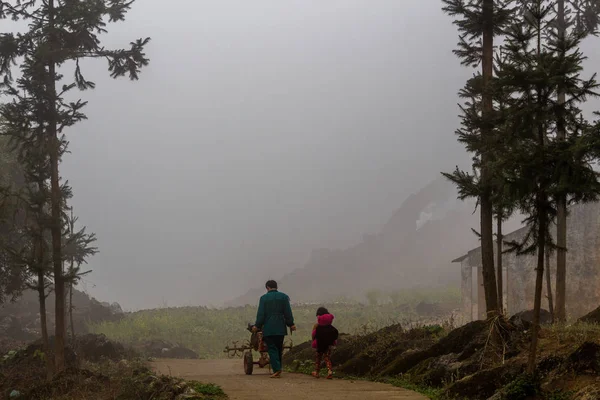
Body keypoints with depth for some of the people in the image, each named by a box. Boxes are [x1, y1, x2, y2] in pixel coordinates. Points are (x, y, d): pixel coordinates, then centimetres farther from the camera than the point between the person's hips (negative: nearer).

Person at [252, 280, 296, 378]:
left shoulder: (264, 298, -2)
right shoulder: (284, 297, 5)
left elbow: (261, 314, -4)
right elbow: (288, 312, 3)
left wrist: (257, 326, 4)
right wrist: (291, 324, 9)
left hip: (268, 328, -3)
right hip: (280, 328, 3)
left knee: (272, 349, -2)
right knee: (279, 349, 12)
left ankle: (276, 369, -16)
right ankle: (278, 369, 16)